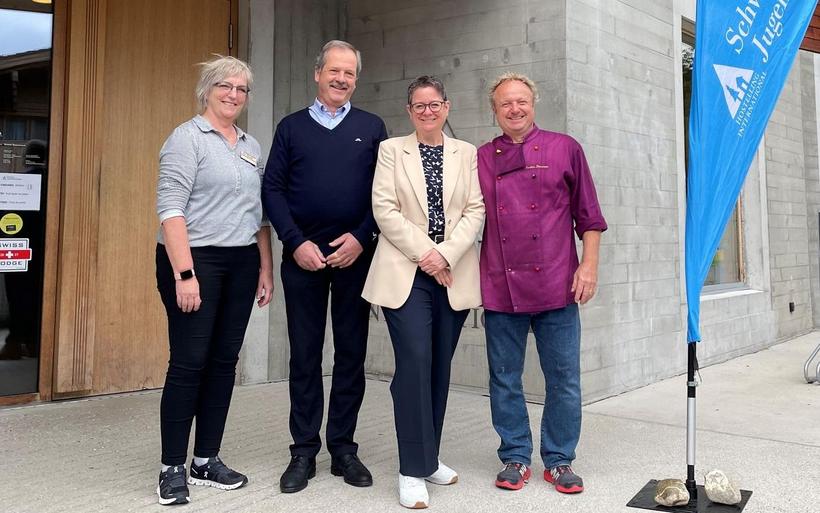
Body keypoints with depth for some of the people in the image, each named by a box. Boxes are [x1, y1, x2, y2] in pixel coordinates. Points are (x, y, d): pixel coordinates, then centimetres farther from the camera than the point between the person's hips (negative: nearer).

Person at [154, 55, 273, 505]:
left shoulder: (251, 146, 15)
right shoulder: (187, 137, -5)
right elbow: (170, 207, -13)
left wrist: (265, 268, 12)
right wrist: (184, 273, -19)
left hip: (241, 264, 7)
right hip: (195, 260, -6)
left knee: (224, 362, 8)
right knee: (188, 363, -4)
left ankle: (206, 460, 19)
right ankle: (172, 468, 8)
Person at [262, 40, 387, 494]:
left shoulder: (372, 128, 9)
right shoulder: (291, 127, 9)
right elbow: (272, 189, 3)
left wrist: (361, 236, -11)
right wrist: (296, 242, -8)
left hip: (355, 253, 0)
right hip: (302, 255, 0)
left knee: (351, 353, 5)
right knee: (304, 354, 4)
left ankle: (343, 448, 17)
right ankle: (304, 451, 14)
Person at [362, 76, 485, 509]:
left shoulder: (467, 153, 12)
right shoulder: (391, 149, 7)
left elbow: (476, 210, 3)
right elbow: (384, 208, -3)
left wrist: (446, 255, -11)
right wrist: (424, 253, -11)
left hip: (454, 275, 3)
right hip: (406, 273, -2)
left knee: (440, 366, 8)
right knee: (414, 364, -11)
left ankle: (428, 457, 22)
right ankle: (413, 469, -2)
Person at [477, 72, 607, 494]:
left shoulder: (564, 149, 5)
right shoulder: (481, 159, 9)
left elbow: (588, 214, 6)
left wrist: (589, 264, -2)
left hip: (555, 285, -1)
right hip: (500, 286, 2)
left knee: (564, 378, 5)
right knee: (505, 379, 9)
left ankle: (559, 460, 21)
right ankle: (515, 458, 24)